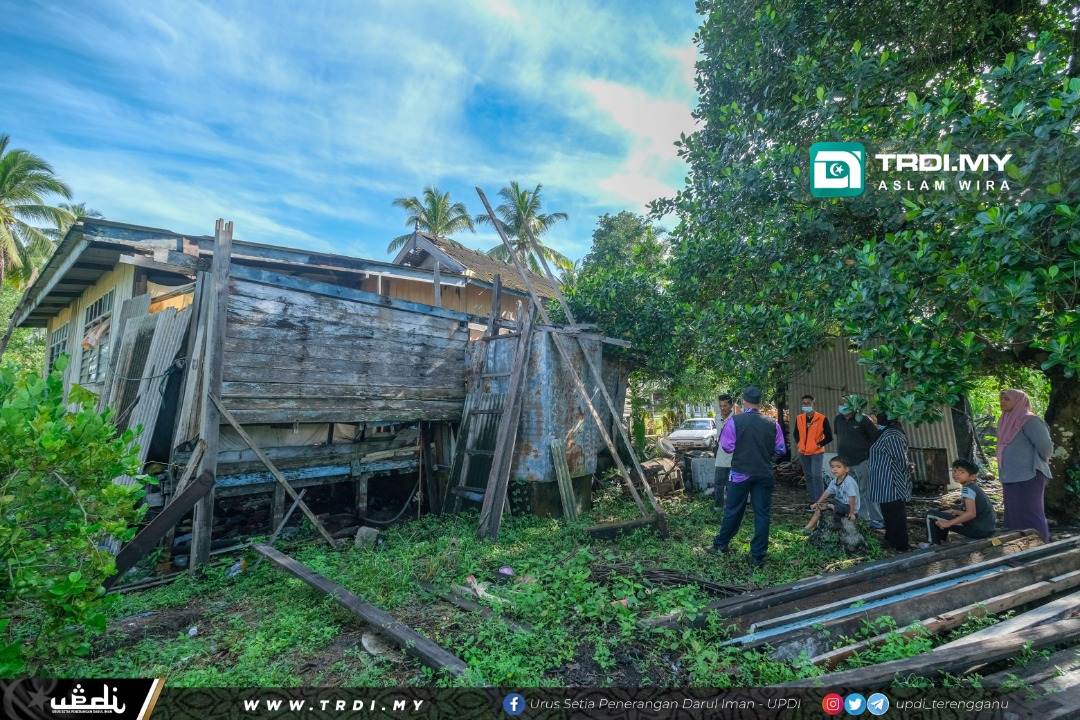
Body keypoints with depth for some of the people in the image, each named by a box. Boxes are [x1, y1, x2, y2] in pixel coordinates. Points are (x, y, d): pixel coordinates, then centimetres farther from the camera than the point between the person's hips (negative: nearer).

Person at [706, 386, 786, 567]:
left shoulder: (735, 421, -11)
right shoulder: (772, 423, -4)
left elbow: (727, 446, -7)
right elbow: (780, 450, 3)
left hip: (740, 473, -1)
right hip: (765, 474, 1)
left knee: (733, 511, 12)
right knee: (762, 514, 8)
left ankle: (720, 545, 26)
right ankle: (758, 556, 11)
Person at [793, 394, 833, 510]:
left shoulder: (821, 419, -11)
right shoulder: (799, 418, 3)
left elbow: (829, 436, -6)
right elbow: (795, 433, 17)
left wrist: (819, 445, -12)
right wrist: (798, 443, 4)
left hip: (816, 452, -5)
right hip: (803, 453, 5)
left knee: (816, 476, -12)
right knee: (808, 476, 11)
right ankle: (811, 500, 20)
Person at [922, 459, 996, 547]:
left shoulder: (967, 489, -17)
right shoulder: (974, 487, 13)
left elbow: (971, 513, -29)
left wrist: (948, 523, -25)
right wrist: (955, 512, 12)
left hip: (979, 529, -10)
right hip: (986, 528, 10)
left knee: (931, 515, -7)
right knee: (943, 512, 26)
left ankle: (933, 544, 4)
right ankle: (941, 540, 31)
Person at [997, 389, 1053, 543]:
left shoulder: (1029, 420, -11)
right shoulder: (1006, 422, 14)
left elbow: (1045, 444, -15)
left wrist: (1042, 462, 2)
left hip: (1028, 477, -8)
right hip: (1010, 478, 8)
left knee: (1030, 517, -3)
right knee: (1015, 517, 12)